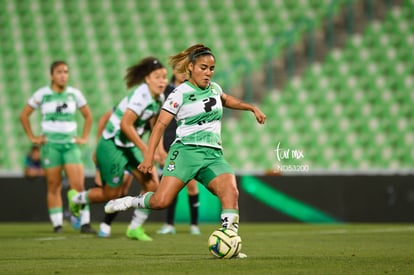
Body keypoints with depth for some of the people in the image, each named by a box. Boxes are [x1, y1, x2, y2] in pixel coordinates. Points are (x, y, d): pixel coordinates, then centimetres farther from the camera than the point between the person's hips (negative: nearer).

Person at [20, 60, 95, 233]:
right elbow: (24, 115, 9)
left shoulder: (74, 94, 6)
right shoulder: (42, 94, 1)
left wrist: (84, 137, 9)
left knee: (78, 185, -10)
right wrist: (32, 137, 4)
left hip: (71, 144, 1)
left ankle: (85, 223, -9)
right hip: (50, 145, -1)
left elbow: (88, 116, 18)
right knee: (54, 187, 0)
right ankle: (57, 224, 4)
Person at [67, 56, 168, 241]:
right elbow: (125, 124, -29)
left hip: (130, 147, 8)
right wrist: (145, 149, -26)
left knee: (152, 184, -5)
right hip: (112, 147, -8)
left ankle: (135, 228, 9)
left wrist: (159, 149, 5)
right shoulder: (141, 95, -25)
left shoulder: (158, 99, 2)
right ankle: (76, 198, 30)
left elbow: (153, 124, 17)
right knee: (112, 194, 2)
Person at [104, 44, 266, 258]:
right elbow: (161, 124, -6)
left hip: (213, 155, 5)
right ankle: (130, 201, 11)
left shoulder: (214, 88, 17)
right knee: (161, 201, -19)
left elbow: (227, 100, 43)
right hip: (186, 152, -5)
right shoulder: (181, 93, -2)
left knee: (231, 192, -23)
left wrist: (252, 108, 36)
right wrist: (149, 156, -14)